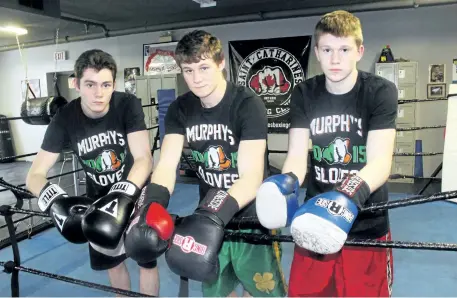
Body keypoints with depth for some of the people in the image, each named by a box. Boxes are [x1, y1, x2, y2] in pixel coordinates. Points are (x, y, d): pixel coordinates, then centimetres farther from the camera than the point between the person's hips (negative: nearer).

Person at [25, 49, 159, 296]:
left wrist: (122, 195, -48)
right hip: (98, 197, 3)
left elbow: (144, 159, -31)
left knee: (147, 261, 4)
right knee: (112, 262, 16)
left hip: (136, 193, -2)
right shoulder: (65, 118, -17)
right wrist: (54, 199, -39)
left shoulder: (128, 105, -24)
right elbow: (35, 174, -18)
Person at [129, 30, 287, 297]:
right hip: (211, 218, 4)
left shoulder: (248, 105, -20)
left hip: (252, 218, -4)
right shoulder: (180, 109, -5)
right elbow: (167, 164, -14)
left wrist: (214, 214, -44)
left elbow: (251, 178, -28)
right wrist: (152, 207, -34)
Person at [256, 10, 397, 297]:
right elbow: (297, 154, -11)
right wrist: (287, 184, -33)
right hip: (315, 222, 2)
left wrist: (348, 197, -41)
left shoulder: (381, 91, -11)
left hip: (367, 226, -2)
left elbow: (380, 161, -22)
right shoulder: (304, 94, -3)